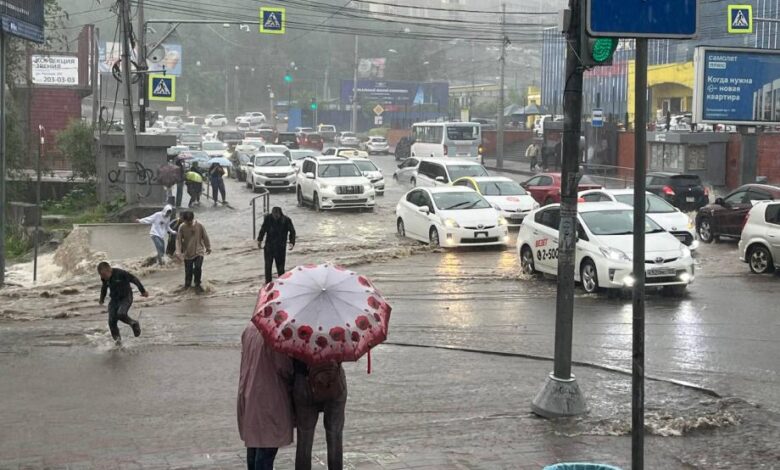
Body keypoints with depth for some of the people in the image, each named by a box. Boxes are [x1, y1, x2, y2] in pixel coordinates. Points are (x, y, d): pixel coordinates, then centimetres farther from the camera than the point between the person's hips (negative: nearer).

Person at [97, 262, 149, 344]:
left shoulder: (121, 273, -21)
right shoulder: (105, 278, -2)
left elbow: (134, 280, -14)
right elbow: (104, 288, 20)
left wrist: (143, 291, -9)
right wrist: (102, 299, 33)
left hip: (126, 298, -6)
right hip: (114, 300, 6)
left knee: (121, 314, -29)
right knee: (112, 321, -8)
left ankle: (134, 324, -1)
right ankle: (117, 339, 9)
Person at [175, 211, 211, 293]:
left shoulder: (199, 225, -11)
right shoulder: (182, 227, -11)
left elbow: (205, 237, 1)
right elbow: (178, 239, -7)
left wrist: (208, 248, 10)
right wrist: (179, 252, -14)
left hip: (199, 251, -1)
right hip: (187, 253, 1)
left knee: (198, 268, -15)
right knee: (188, 270, 6)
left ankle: (197, 285, 5)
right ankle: (187, 284, 32)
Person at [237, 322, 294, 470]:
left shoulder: (250, 328, 2)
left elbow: (247, 358, 9)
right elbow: (284, 368, -17)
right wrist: (294, 380, 2)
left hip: (247, 395, 8)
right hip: (269, 397, -8)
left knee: (253, 444, 19)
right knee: (267, 447, -2)